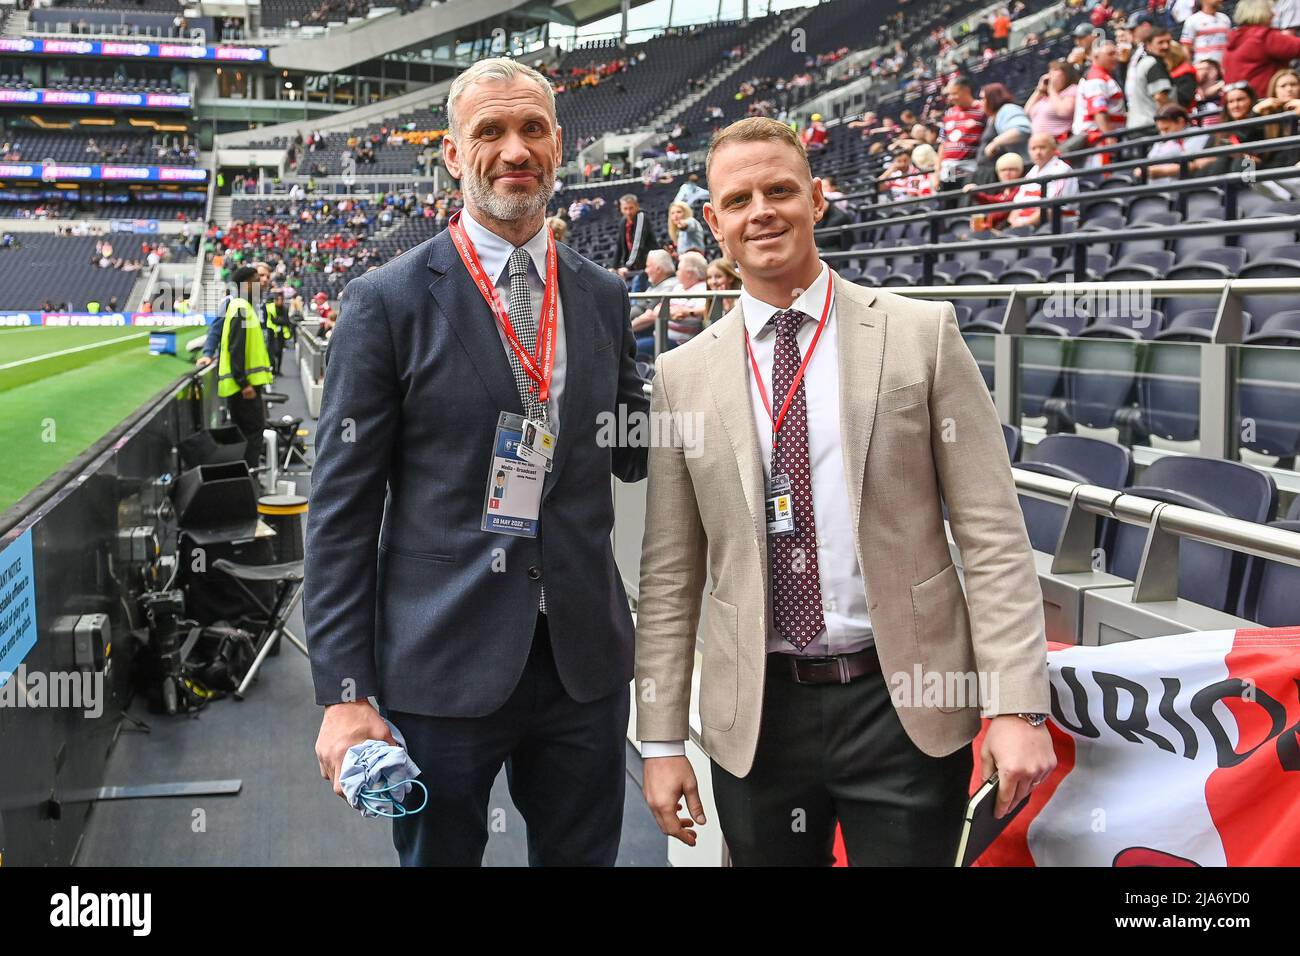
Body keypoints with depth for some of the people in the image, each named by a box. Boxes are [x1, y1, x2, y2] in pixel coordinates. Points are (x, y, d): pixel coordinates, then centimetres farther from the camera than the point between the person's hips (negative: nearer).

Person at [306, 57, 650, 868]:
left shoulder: (603, 296, 7)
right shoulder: (390, 301, -6)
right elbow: (342, 508, -7)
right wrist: (345, 693, -10)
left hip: (586, 654, 4)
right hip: (444, 660, -3)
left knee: (582, 855, 18)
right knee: (440, 853, 14)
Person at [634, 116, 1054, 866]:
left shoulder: (921, 333, -2)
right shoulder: (683, 376, 3)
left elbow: (994, 533, -4)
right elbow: (670, 577, 4)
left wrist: (1018, 705, -10)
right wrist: (662, 739, 3)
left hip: (906, 708, -1)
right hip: (755, 718, 2)